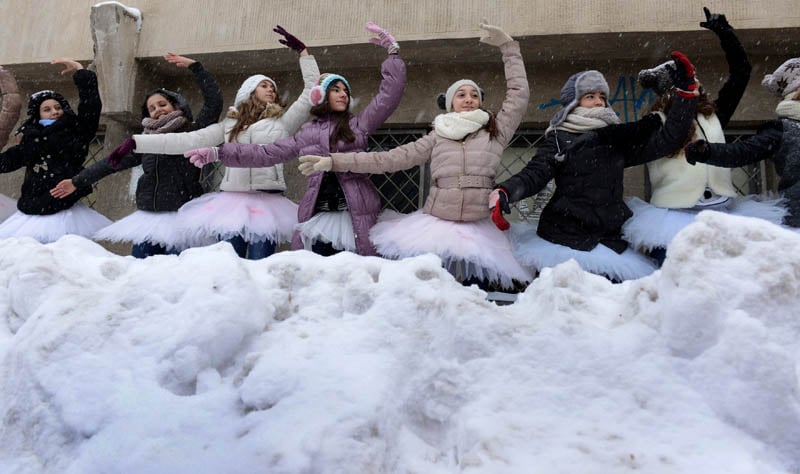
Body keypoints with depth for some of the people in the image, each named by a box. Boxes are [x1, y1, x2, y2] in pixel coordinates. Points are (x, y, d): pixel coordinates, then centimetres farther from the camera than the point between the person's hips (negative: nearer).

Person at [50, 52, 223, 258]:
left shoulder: (192, 133, 1)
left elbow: (214, 101, -8)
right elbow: (111, 163, 20)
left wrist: (194, 66, -8)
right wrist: (77, 181, 23)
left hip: (180, 218, -5)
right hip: (148, 218, 5)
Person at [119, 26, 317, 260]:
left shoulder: (282, 122, 12)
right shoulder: (230, 124, 16)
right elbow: (190, 140, 12)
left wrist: (302, 51, 5)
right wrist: (136, 142, 7)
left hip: (267, 203, -2)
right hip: (231, 201, 2)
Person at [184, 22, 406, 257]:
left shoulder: (358, 124, 10)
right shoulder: (307, 133, 13)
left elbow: (390, 96, 3)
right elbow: (268, 153, 11)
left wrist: (392, 52, -2)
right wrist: (219, 153, 5)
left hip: (355, 215, -1)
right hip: (319, 215, 2)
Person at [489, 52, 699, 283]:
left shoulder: (619, 138, 16)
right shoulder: (559, 139, 5)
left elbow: (667, 138, 14)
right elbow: (533, 174, -6)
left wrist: (686, 92, 9)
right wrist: (504, 191, -26)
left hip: (609, 239, 3)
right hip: (564, 239, -3)